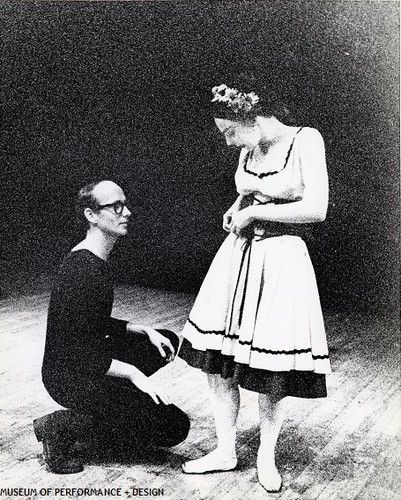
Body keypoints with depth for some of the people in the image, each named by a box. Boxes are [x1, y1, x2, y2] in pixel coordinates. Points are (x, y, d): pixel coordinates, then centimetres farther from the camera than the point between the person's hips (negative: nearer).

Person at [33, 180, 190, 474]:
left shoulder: (96, 261, 10)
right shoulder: (83, 271, -24)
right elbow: (74, 350, -26)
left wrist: (145, 330, 6)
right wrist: (134, 374, -24)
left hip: (89, 361, 10)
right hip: (69, 377, -10)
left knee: (168, 342, 15)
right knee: (174, 427, -10)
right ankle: (63, 427, -5)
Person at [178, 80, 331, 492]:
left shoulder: (305, 140, -11)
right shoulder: (250, 148, 8)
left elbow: (316, 210, -18)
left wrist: (253, 212, -13)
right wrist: (235, 210, 3)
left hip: (281, 260, -6)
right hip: (237, 254, 6)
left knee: (271, 367, 2)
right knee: (216, 358, 5)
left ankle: (266, 456, 25)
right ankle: (225, 451, 23)